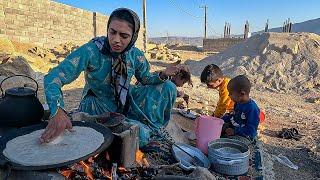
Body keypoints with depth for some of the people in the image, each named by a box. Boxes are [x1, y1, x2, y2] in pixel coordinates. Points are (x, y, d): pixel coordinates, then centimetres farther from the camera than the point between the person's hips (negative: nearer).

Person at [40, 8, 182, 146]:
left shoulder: (135, 55, -12)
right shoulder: (91, 51, -26)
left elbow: (146, 78, 5)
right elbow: (54, 77, -30)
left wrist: (163, 75, -18)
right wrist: (58, 111, -49)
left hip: (125, 102, 5)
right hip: (98, 106, -5)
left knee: (168, 87, -7)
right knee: (139, 134, -28)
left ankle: (151, 129, 7)